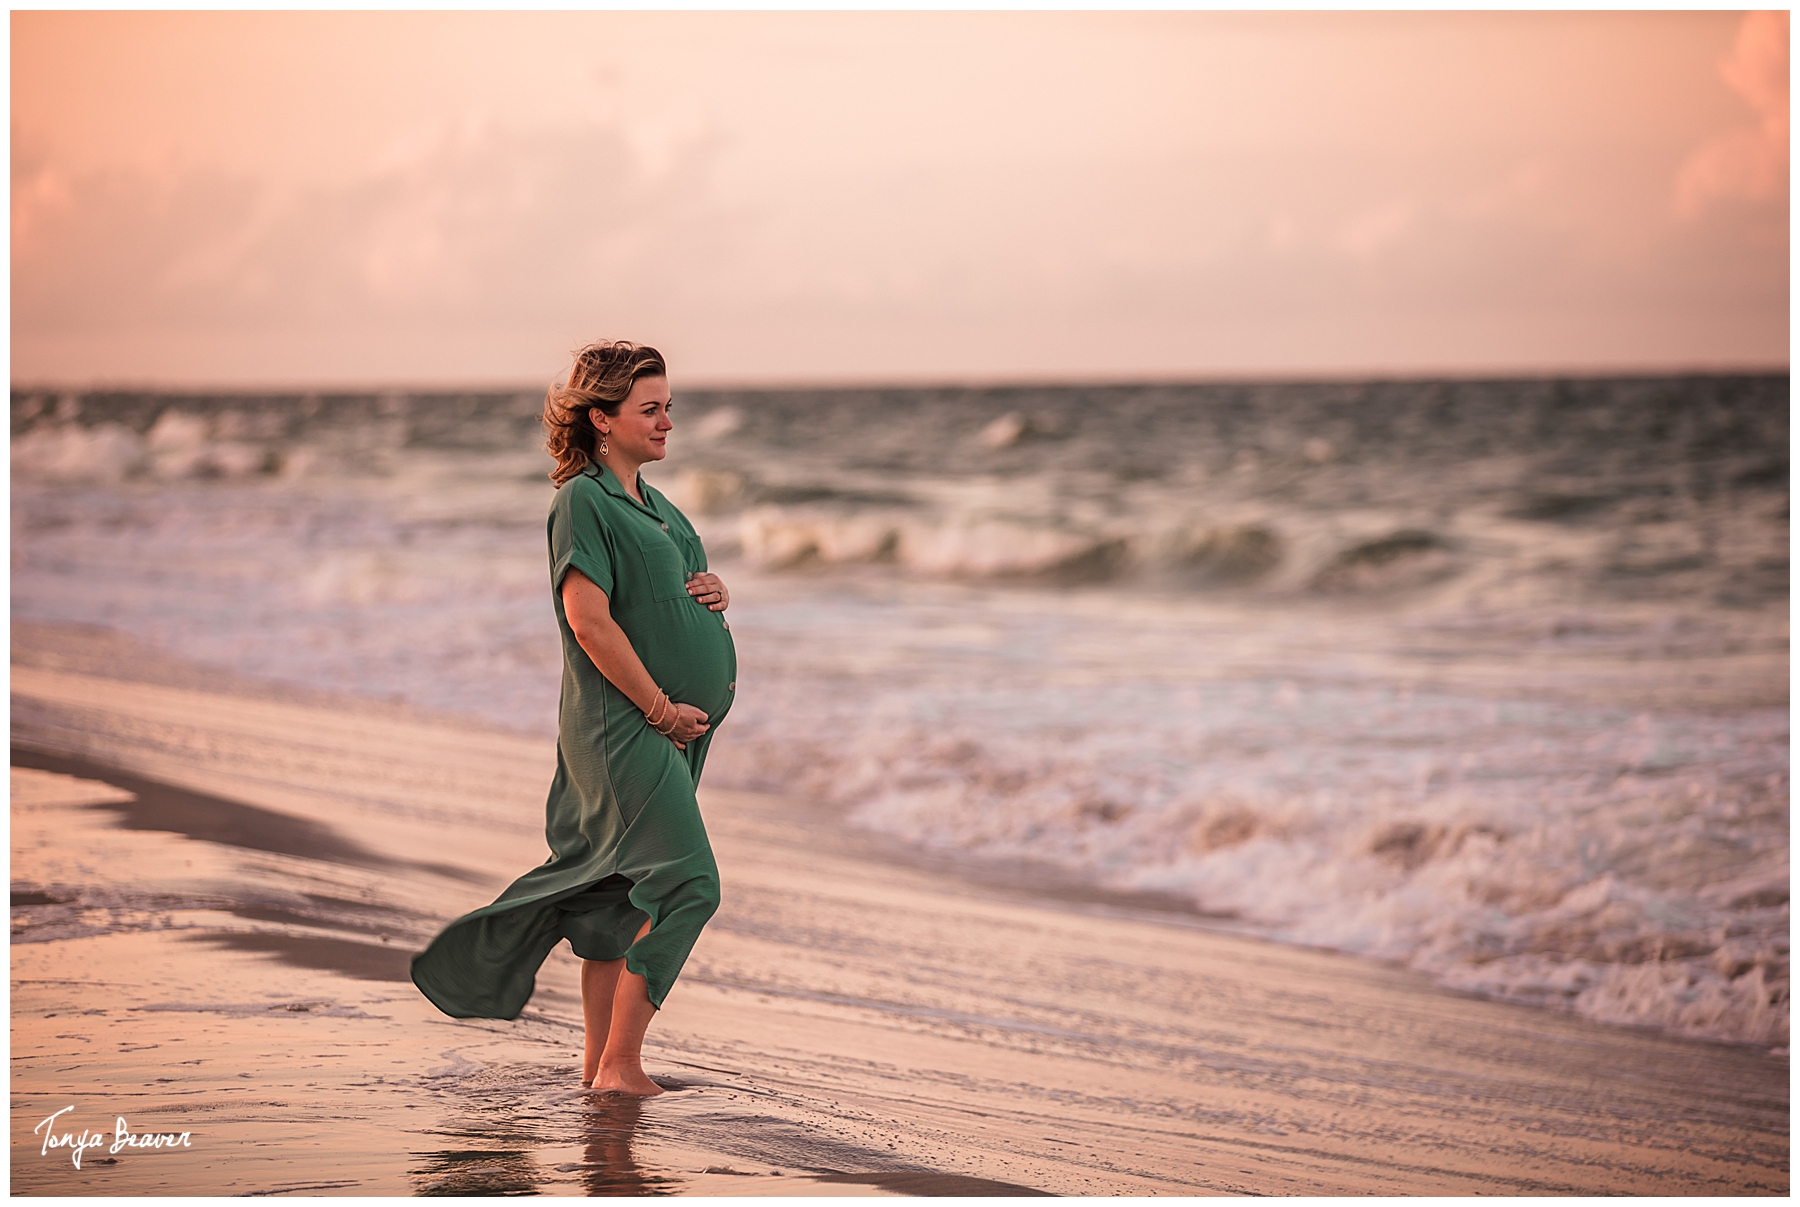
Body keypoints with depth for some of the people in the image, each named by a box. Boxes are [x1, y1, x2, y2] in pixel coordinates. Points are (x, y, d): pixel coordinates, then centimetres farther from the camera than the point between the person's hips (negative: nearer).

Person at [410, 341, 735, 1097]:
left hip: (672, 724, 9)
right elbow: (590, 619, -19)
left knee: (619, 891, 11)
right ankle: (618, 1064, -11)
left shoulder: (651, 504, 17)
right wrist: (662, 708, -18)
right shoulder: (582, 501, -11)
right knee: (686, 882, -15)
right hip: (622, 724, -9)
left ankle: (600, 1061, 17)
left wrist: (713, 593, 3)